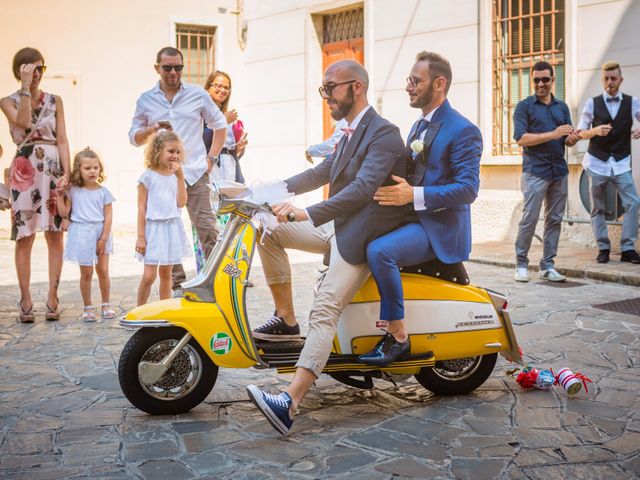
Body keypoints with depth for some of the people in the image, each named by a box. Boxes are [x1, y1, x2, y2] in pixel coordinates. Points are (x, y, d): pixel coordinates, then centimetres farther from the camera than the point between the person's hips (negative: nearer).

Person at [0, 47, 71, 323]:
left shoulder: (55, 101, 11)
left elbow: (62, 139, 5)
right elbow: (23, 122, -16)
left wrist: (66, 173, -6)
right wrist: (25, 87, -13)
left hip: (54, 171, 2)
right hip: (24, 172, -2)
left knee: (55, 236, 1)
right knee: (24, 238, -1)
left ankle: (52, 298, 7)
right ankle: (26, 301, 4)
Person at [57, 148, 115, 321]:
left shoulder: (103, 192, -1)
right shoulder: (74, 191, 2)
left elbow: (108, 216, -3)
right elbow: (64, 213, 2)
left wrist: (103, 239, -8)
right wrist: (60, 196, -4)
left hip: (100, 233, 0)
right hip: (81, 234, 0)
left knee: (103, 270, 3)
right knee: (86, 273, 4)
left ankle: (106, 305, 18)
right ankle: (88, 307, 15)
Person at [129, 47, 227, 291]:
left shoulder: (198, 95, 7)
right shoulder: (146, 100, 10)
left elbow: (220, 124, 15)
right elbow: (134, 137, 13)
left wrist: (211, 157, 6)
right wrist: (151, 130, -9)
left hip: (195, 173, -1)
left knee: (207, 228, -7)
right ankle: (176, 283, 11)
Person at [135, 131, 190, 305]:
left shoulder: (176, 176, 7)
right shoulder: (148, 176, -6)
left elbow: (181, 203, -5)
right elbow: (142, 208, -6)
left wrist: (180, 177, -10)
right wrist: (140, 237, -9)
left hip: (172, 228, 4)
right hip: (154, 228, -4)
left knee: (166, 273, 12)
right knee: (149, 275, -8)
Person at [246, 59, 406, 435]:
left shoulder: (383, 134, -16)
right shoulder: (352, 134, 16)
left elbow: (363, 188, -30)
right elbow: (323, 173, 22)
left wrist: (307, 214, -38)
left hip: (362, 238, -10)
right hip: (339, 227, 10)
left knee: (324, 313, -21)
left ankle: (290, 403, -29)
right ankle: (286, 319, 6)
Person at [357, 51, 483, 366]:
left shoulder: (462, 131, -12)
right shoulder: (419, 126, 18)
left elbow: (468, 189, -21)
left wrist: (414, 195, -30)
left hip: (439, 228, -10)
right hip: (412, 220, 10)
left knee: (379, 251, -32)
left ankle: (398, 337, -19)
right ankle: (381, 322, 16)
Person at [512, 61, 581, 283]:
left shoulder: (562, 107, 16)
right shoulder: (524, 106, 1)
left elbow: (567, 140, 16)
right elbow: (521, 138, -11)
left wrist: (572, 138, -9)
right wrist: (553, 134, -17)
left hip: (559, 171, 5)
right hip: (535, 171, -5)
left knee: (554, 219, 5)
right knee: (529, 218, -8)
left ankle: (547, 266, 11)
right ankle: (521, 264, 3)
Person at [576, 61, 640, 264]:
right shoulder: (592, 103, 0)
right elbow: (581, 132, 2)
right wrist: (595, 130, -18)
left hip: (621, 163, 0)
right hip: (597, 162, 0)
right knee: (598, 208, 5)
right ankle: (603, 248, 15)